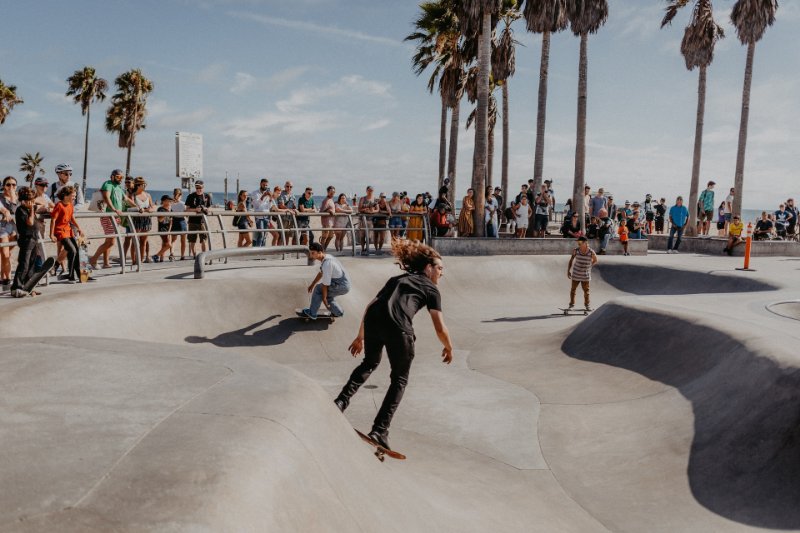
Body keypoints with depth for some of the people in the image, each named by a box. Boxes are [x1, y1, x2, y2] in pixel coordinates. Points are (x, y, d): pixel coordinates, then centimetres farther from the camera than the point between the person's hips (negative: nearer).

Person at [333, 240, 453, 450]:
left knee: (370, 363, 32)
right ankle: (380, 431, 9)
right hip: (398, 327, -4)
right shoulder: (431, 289, 20)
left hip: (372, 320, 5)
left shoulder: (397, 279, 34)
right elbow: (440, 329, 14)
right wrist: (448, 348, 33)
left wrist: (360, 336, 40)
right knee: (400, 379, 15)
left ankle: (341, 402, 20)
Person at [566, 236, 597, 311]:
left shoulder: (591, 252, -14)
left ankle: (587, 304, 27)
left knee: (586, 290, 8)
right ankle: (572, 303, 27)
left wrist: (589, 266, 2)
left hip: (585, 275, -1)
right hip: (575, 274, 1)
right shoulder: (576, 251, -11)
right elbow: (571, 260, 2)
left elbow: (595, 261, 7)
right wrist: (568, 271, 1)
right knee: (573, 289, 10)